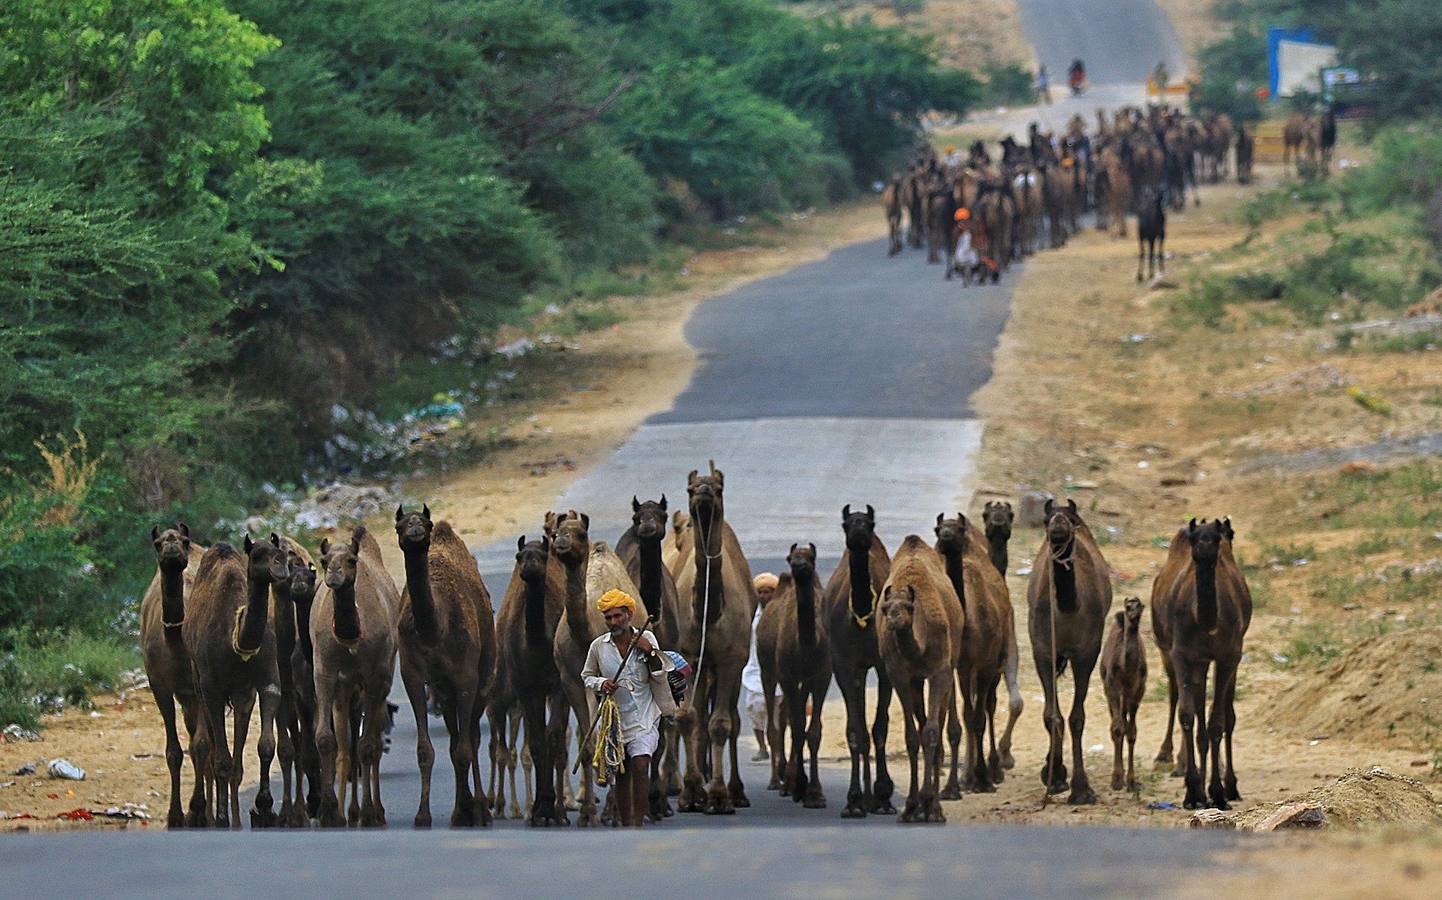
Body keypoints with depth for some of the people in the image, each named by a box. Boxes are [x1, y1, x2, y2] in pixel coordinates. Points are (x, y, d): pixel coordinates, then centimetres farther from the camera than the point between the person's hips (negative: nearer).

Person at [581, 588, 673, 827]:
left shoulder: (646, 639, -2)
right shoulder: (598, 646, 0)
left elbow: (660, 676, 4)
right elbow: (586, 677, 14)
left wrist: (650, 652, -13)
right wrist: (600, 684, -7)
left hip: (644, 717, -2)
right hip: (614, 718, 2)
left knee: (640, 766, -20)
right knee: (620, 775, 7)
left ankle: (638, 824, -19)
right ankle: (625, 826, 19)